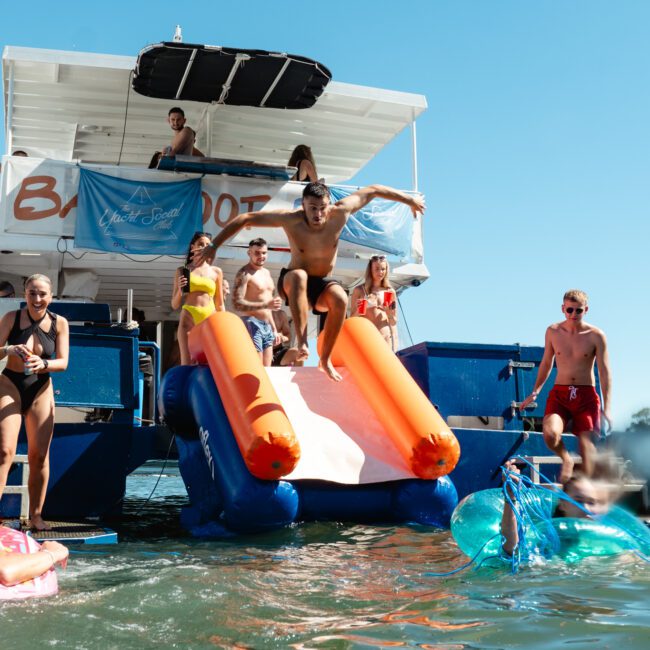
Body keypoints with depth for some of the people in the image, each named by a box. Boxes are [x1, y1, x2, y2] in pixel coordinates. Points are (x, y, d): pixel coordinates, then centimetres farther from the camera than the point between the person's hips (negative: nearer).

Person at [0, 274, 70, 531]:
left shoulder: (59, 323, -4)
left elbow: (63, 362, -8)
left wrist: (43, 363, -28)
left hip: (41, 390, 2)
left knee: (39, 455, 3)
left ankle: (36, 515, 14)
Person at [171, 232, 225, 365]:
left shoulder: (216, 272, 12)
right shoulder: (182, 271, 10)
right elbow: (174, 305, 10)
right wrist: (180, 290, -9)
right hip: (189, 319, -1)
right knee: (187, 363, -7)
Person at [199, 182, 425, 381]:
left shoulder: (340, 213, -19)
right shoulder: (290, 219, -24)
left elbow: (372, 190, -6)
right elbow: (245, 218, -17)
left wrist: (408, 199, 2)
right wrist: (214, 245, -17)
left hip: (321, 284, 2)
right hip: (292, 283, -2)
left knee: (340, 299, -33)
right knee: (299, 275, -39)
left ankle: (325, 358, -15)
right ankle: (301, 341, -38)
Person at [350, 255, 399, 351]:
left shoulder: (390, 292, 9)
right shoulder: (359, 290, 4)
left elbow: (394, 323, 14)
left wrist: (389, 313, -7)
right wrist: (357, 311, -13)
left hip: (386, 339, 2)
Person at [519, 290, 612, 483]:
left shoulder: (596, 336, -3)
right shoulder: (553, 332, 4)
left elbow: (605, 372, -3)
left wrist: (606, 408, -8)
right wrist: (535, 392, 18)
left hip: (586, 396, -1)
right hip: (559, 394, 1)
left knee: (587, 446, -8)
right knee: (550, 434, -24)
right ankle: (566, 460, 9)